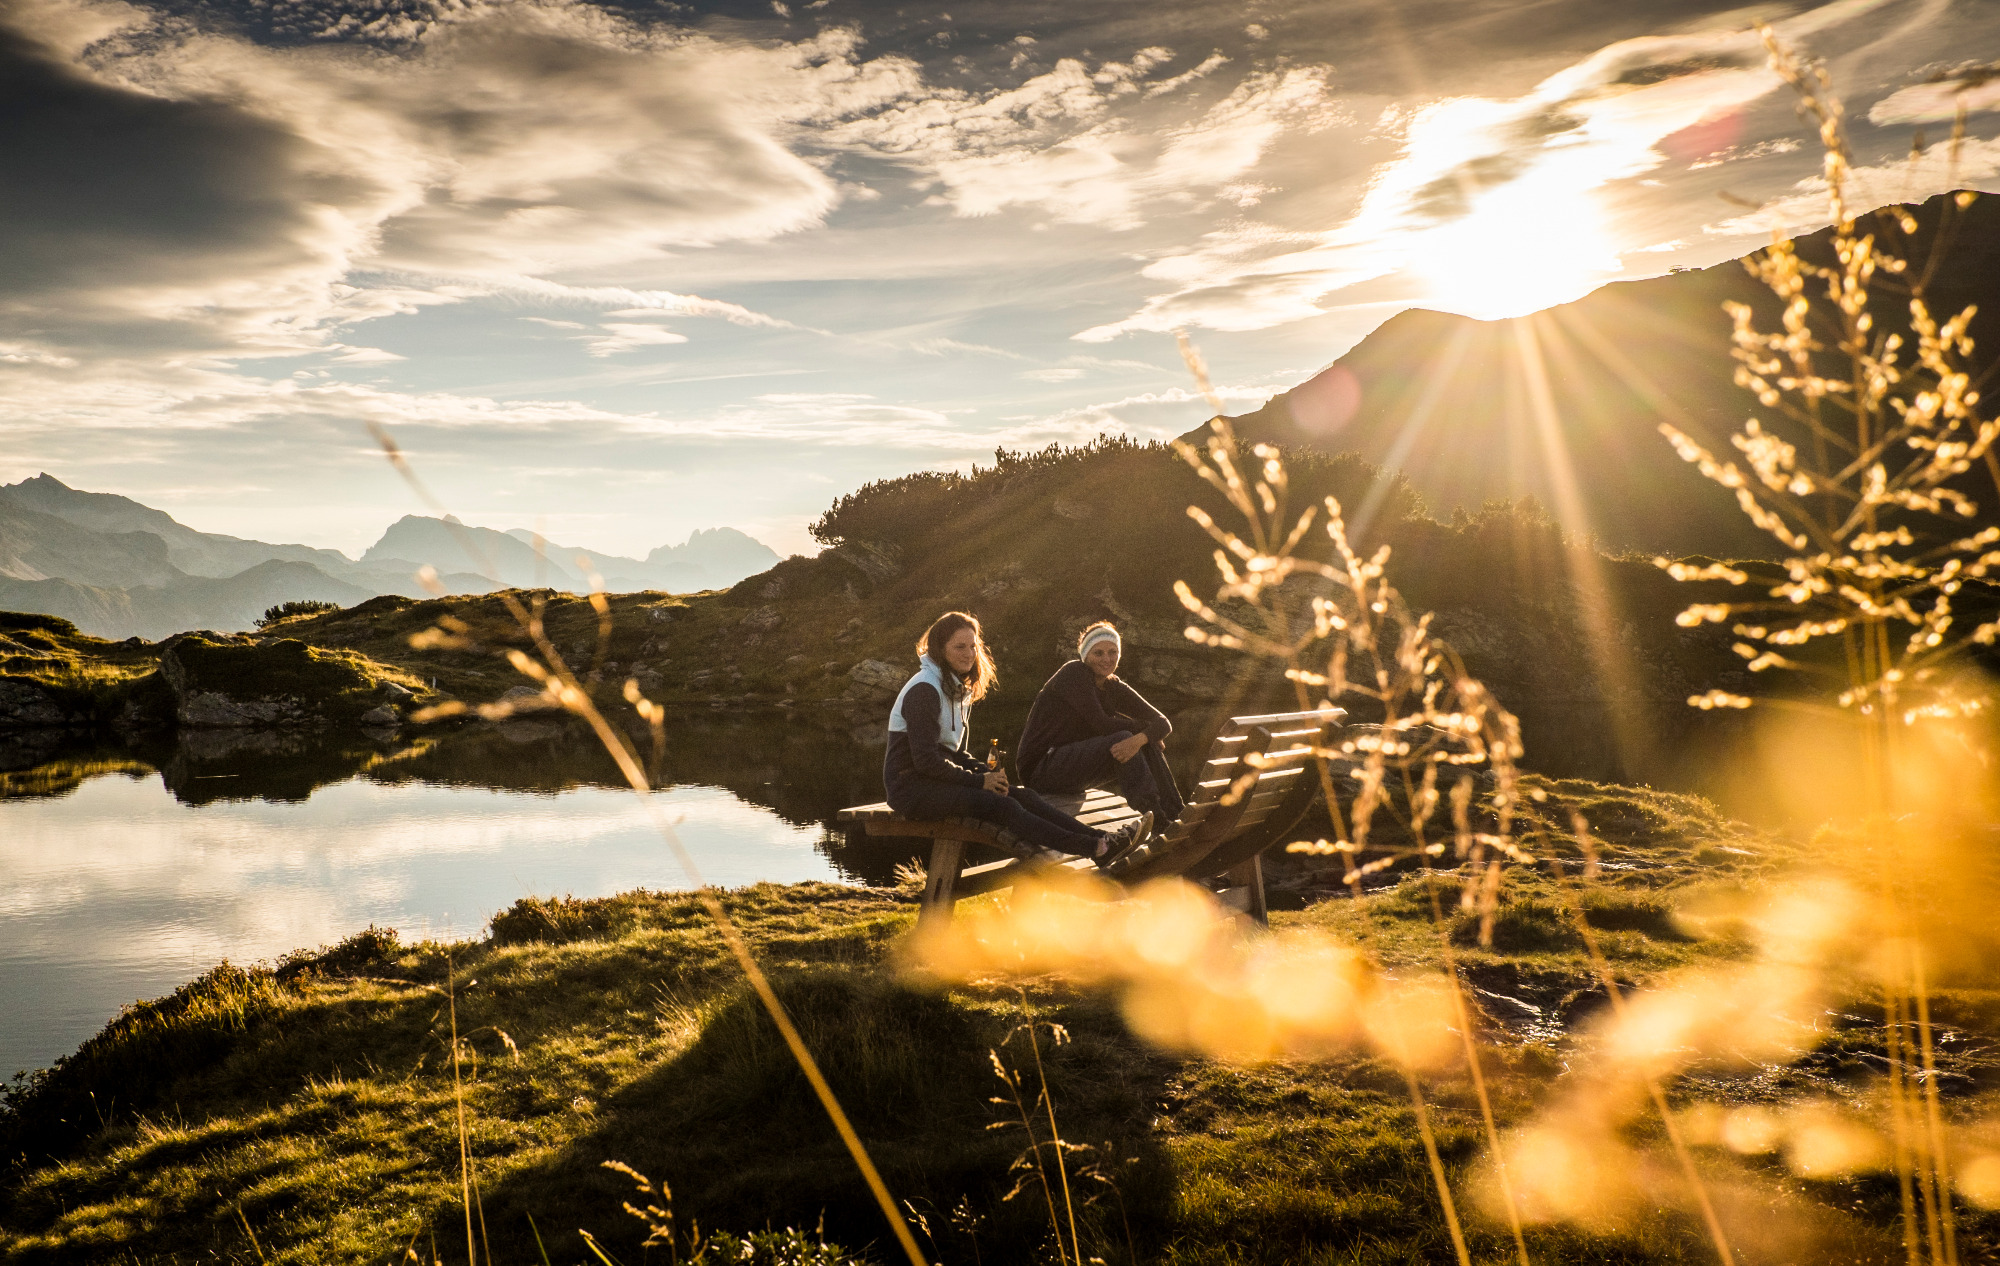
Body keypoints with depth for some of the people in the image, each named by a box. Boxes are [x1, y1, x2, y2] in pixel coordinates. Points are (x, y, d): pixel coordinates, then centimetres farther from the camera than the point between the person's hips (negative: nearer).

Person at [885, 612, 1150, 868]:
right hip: (911, 786, -9)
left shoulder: (957, 688, 16)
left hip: (942, 775, 9)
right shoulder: (924, 690, -15)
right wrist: (978, 779, -14)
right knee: (1000, 805, -24)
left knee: (1020, 795, -10)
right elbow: (925, 759, -20)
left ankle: (1100, 839, -19)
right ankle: (1095, 848, -29)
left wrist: (984, 770, -1)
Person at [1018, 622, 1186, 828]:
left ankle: (1176, 817, -14)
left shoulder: (1114, 687, 8)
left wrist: (1140, 738, -28)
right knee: (1121, 738, -25)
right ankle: (1155, 818, -28)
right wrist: (1147, 728, -9)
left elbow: (1163, 722, -5)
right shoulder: (1074, 673, -12)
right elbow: (1102, 724, -22)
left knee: (1147, 745, -8)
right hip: (1040, 768, -7)